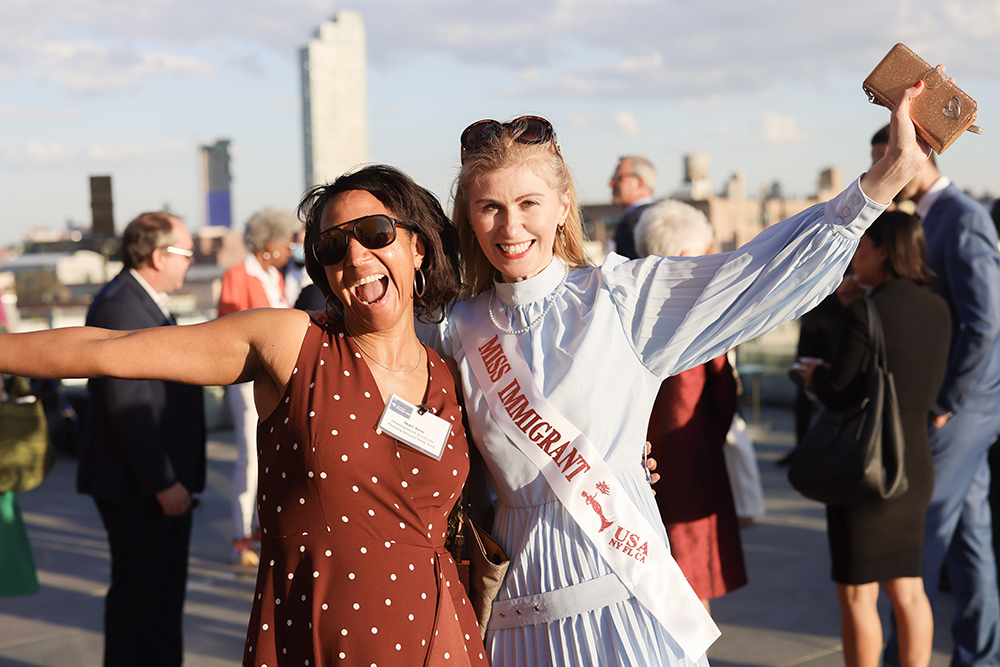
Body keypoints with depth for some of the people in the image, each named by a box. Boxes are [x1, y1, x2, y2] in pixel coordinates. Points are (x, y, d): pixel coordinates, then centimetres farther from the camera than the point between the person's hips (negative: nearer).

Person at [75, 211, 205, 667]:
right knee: (138, 594, -1)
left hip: (165, 480, 10)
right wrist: (163, 482, -23)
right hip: (137, 489, -10)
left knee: (166, 593, 19)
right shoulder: (118, 308, -20)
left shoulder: (146, 302, 14)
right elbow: (126, 407, -24)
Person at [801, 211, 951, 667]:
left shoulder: (868, 313, -17)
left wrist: (816, 373, 6)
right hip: (916, 464, 8)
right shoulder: (937, 309, 5)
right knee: (907, 590, 16)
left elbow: (838, 394, -16)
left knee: (856, 594, 3)